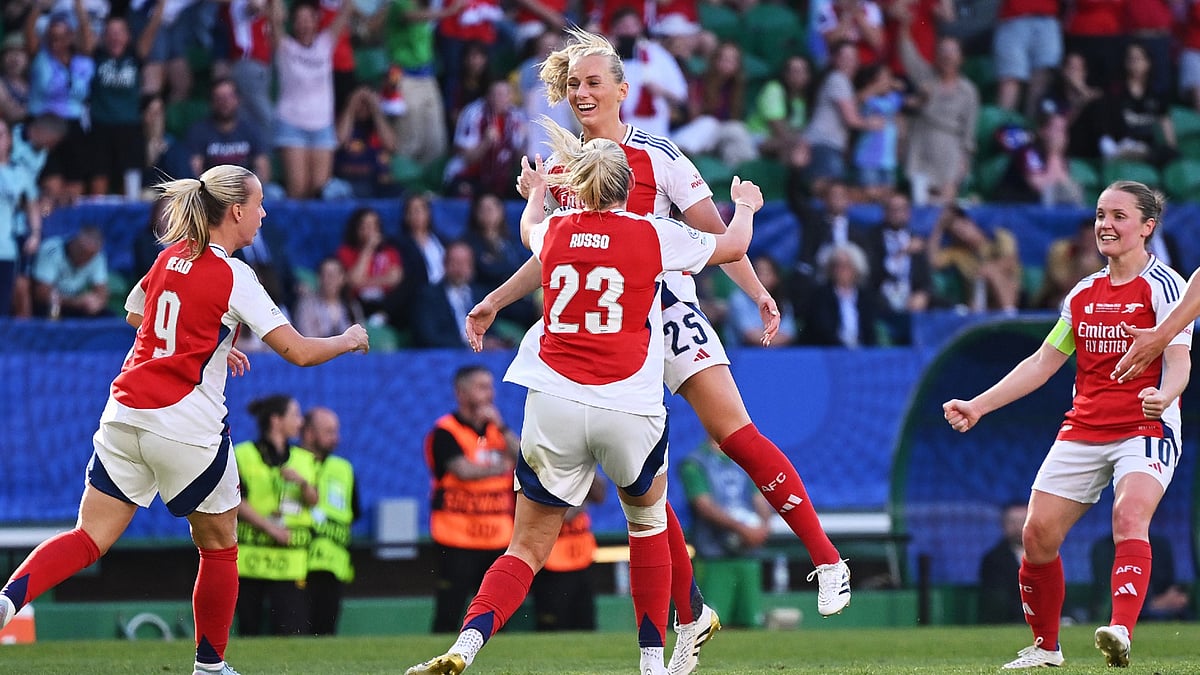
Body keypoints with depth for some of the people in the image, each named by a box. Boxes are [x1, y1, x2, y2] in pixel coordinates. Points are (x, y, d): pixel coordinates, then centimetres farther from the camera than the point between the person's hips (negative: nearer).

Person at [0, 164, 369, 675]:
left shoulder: (171, 256, 10)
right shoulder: (233, 277, -9)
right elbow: (300, 352, -11)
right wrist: (349, 341, 8)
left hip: (125, 416, 5)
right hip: (186, 427, -5)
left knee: (90, 538, 2)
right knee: (219, 547, 15)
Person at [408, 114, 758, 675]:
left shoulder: (554, 231, 8)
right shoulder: (654, 236, 2)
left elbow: (529, 231, 36)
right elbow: (733, 246, 20)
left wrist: (536, 191, 58)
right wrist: (744, 205, 42)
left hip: (555, 407, 1)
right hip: (631, 411, -1)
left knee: (527, 549, 6)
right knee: (648, 523, 24)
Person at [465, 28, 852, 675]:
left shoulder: (656, 155, -4)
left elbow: (712, 232, -5)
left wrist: (757, 292, -16)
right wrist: (495, 301, 29)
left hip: (667, 310, -5)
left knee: (734, 433, -19)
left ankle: (826, 560, -15)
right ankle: (690, 615, 5)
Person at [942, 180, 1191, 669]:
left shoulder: (1163, 285, -5)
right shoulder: (1084, 293, 14)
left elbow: (1178, 363, -15)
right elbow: (1043, 362, 19)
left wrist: (1162, 397, -38)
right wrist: (978, 405, 13)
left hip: (1145, 430, -6)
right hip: (1081, 430, 6)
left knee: (1129, 518, -30)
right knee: (1038, 534, -1)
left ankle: (1121, 633, -47)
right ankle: (1045, 647, 17)